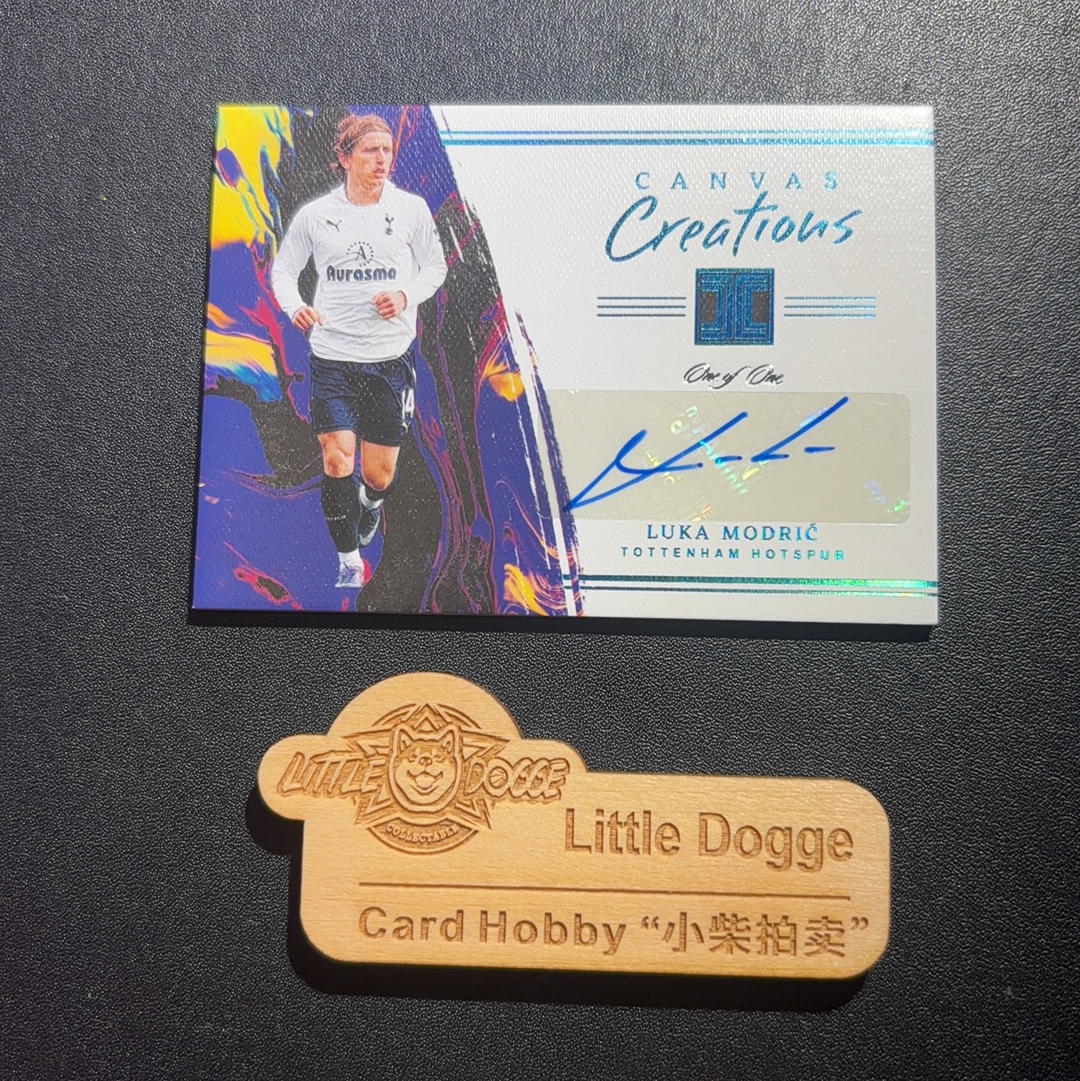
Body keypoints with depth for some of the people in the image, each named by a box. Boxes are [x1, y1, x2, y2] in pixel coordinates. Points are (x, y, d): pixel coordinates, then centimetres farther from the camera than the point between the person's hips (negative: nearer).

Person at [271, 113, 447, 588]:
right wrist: (294, 306, -9)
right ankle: (349, 562, 5)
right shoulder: (314, 214, 2)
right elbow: (283, 269, 12)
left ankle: (370, 501, 44)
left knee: (379, 474, 5)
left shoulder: (412, 209, 1)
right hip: (331, 356, 0)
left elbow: (435, 267, 10)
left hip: (391, 357, 0)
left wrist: (405, 296, -10)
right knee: (337, 459, -12)